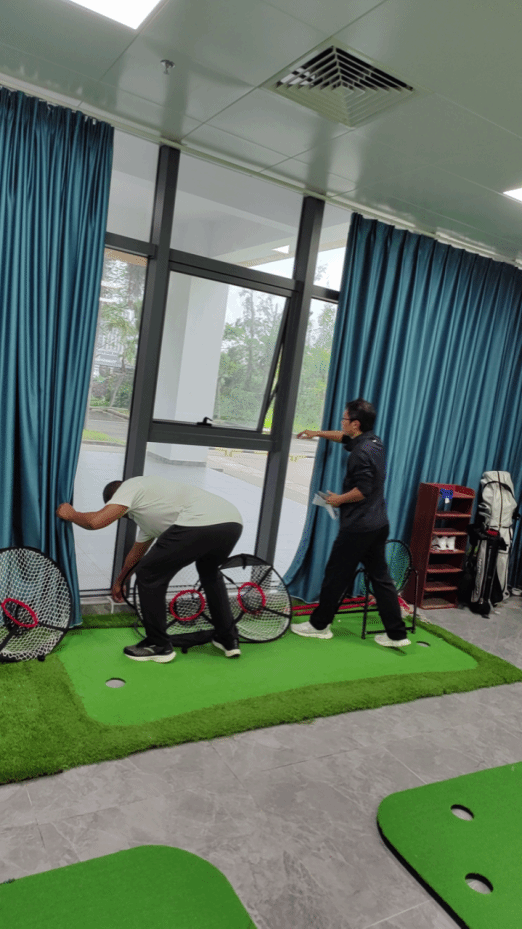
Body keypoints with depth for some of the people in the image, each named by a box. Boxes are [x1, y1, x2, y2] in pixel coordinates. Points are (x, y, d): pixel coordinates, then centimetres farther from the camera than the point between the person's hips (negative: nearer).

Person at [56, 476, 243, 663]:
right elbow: (137, 552, 51)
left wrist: (71, 514, 23)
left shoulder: (130, 486, 13)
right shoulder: (147, 511, 39)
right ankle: (229, 640, 38)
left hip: (200, 523, -10)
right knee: (210, 573, 37)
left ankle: (159, 646, 21)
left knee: (149, 575, 10)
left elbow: (96, 521, 0)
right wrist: (119, 581, 65)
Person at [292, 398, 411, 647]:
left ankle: (319, 625, 20)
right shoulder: (373, 441, 9)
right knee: (380, 577, 12)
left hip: (358, 527, -9)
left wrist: (339, 499, -8)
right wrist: (318, 433, 30)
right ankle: (397, 634, 16)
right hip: (378, 524, 9)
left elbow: (362, 490, -23)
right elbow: (344, 437, 28)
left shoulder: (362, 452, -19)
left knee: (336, 575, 6)